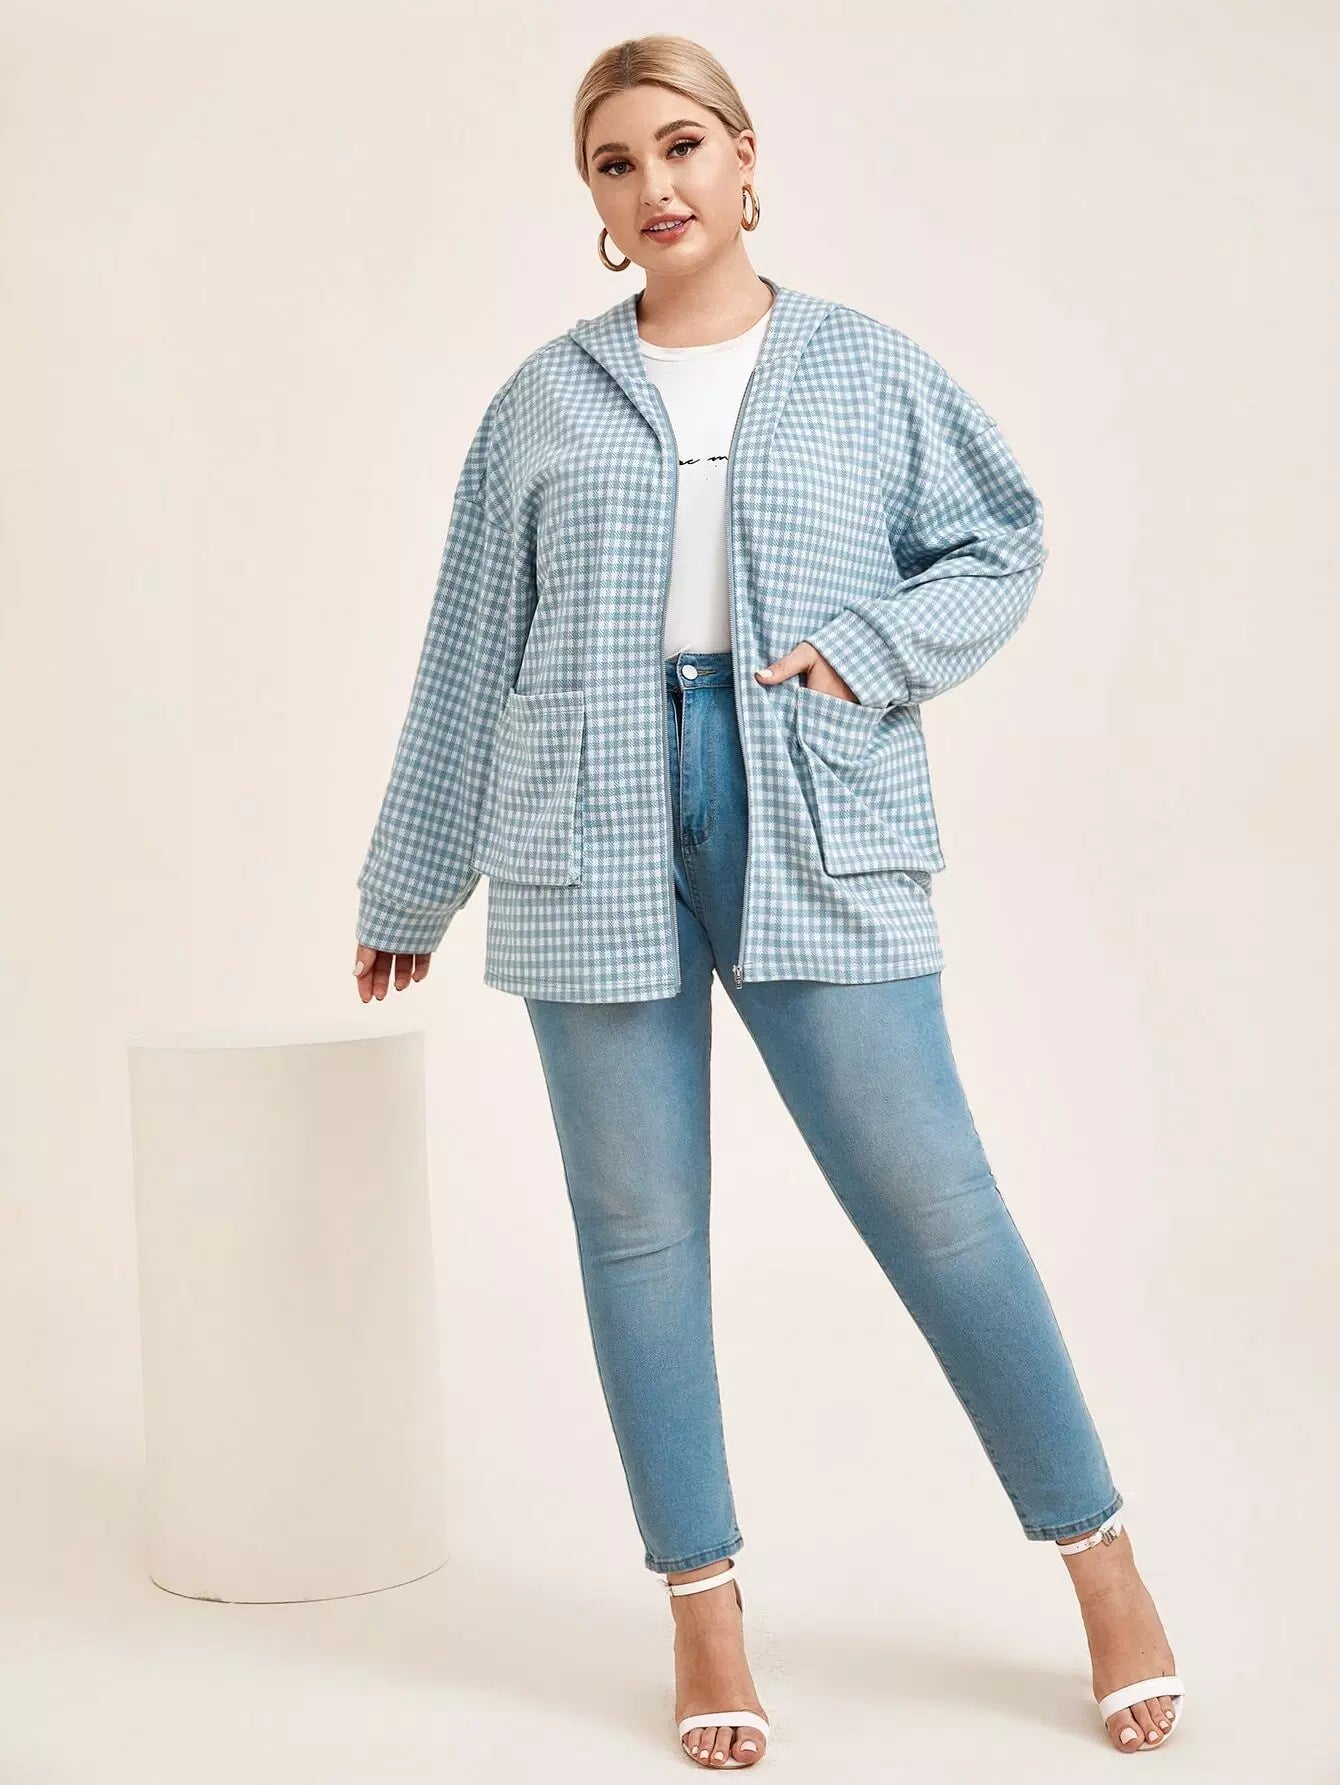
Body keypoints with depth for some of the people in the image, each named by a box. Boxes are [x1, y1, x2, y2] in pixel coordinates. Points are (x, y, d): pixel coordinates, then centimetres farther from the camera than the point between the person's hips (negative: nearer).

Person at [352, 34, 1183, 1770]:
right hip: (593, 843, 2)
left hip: (817, 834, -2)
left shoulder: (868, 370, 8)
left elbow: (1001, 542, 13)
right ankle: (703, 1601, 16)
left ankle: (1101, 1561, 11)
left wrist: (869, 648, -6)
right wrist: (411, 884, 15)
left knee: (931, 1196, -4)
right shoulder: (544, 400, 11)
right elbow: (468, 659, 13)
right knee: (636, 1223, 3)